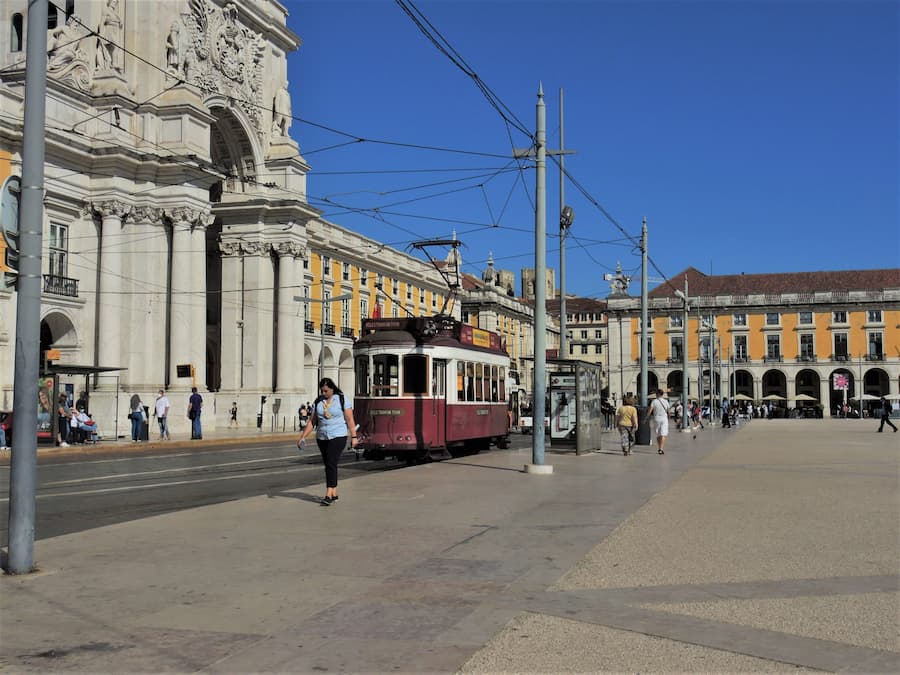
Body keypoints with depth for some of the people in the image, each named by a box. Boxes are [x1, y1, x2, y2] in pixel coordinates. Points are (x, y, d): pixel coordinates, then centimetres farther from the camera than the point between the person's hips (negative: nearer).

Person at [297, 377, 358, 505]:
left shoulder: (342, 400, -4)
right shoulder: (317, 402, 7)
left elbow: (350, 419, -5)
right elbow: (312, 421, 8)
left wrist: (353, 437, -10)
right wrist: (303, 437, 0)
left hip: (338, 436, -5)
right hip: (322, 437, 5)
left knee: (331, 463, -16)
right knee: (328, 465, 8)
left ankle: (329, 495, -19)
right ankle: (334, 494, 18)